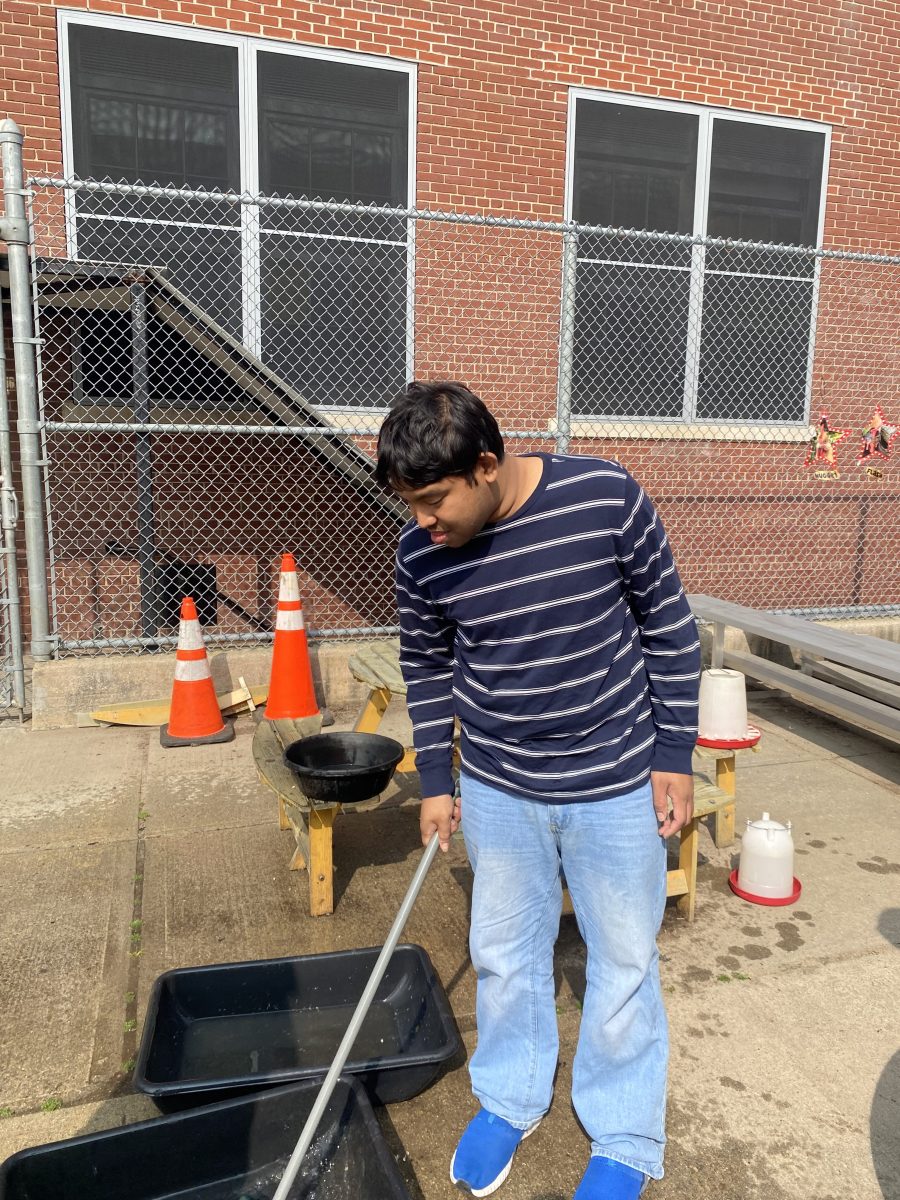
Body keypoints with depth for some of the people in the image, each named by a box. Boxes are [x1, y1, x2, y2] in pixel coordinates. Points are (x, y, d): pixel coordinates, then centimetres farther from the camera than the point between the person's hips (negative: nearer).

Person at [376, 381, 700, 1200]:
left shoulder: (607, 498, -20)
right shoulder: (422, 554, -12)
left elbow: (668, 623, -8)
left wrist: (674, 755, -6)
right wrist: (435, 780, 7)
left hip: (615, 781, -2)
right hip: (497, 787, 2)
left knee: (624, 961, 13)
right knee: (504, 952, 18)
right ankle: (510, 1099, 45)